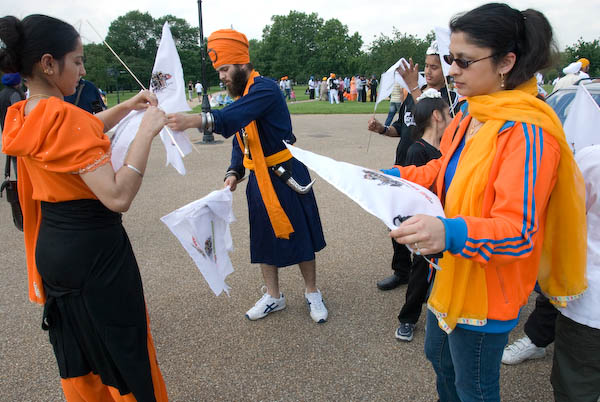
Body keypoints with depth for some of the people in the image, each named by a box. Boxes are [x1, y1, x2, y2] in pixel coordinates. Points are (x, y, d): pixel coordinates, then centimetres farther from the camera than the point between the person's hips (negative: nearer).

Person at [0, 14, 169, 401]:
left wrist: (128, 107, 11)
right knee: (126, 354, 10)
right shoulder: (66, 118, -23)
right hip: (95, 251, -9)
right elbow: (118, 196, -31)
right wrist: (146, 132, -24)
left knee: (77, 353, 25)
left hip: (52, 249, 9)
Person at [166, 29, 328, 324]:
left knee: (300, 235, 4)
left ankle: (312, 294, 24)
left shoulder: (265, 89, -16)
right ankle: (273, 297, 31)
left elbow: (234, 117, -36)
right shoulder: (240, 97, 12)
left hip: (286, 177, -8)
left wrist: (194, 120, -48)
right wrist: (234, 172, 0)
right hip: (258, 180, 8)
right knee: (264, 238, 14)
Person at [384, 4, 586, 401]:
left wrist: (450, 232, -46)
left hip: (487, 287, -8)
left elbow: (520, 230, -29)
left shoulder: (529, 132, -24)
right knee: (438, 356, 28)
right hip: (453, 268, 8)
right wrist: (396, 176, 3)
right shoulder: (470, 113, 2)